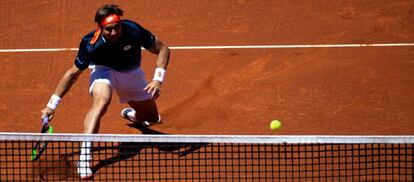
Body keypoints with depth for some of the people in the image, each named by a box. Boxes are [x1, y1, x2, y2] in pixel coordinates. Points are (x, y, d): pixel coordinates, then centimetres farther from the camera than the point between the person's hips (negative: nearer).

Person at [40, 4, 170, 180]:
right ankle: (84, 157, -42)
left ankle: (131, 114, 52)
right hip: (103, 69, -3)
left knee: (152, 118, 13)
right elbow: (73, 73, -21)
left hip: (131, 72, 3)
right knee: (101, 101, -37)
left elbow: (162, 49, -18)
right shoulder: (90, 43, -34)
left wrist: (158, 79, -31)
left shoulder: (134, 31, -33)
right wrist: (52, 105, -22)